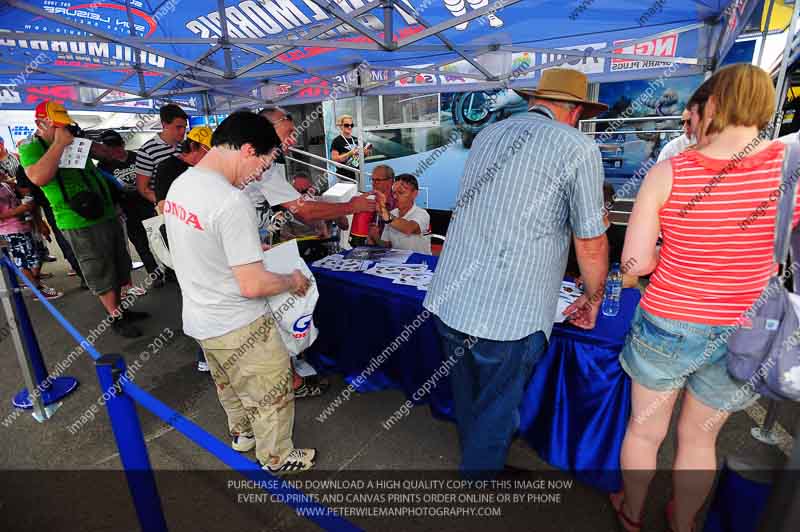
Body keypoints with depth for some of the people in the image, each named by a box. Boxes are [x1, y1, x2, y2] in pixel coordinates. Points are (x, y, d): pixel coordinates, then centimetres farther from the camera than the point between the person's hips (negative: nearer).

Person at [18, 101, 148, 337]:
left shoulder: (73, 141, 12)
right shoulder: (31, 147, -7)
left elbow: (107, 154, 19)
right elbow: (38, 177, -26)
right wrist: (59, 143, -20)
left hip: (108, 214, 7)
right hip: (80, 223, -7)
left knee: (120, 267, 16)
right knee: (102, 275, 2)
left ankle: (123, 308, 31)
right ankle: (116, 318, 15)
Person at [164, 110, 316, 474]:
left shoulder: (180, 184, -1)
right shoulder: (231, 201, -29)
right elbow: (253, 286, -28)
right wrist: (293, 281, -11)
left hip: (199, 319, 9)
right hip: (238, 327, -9)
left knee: (229, 384, 30)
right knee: (272, 395, 14)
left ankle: (241, 433, 54)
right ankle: (277, 458, 35)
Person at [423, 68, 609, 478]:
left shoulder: (486, 135, 13)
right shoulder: (578, 148, -6)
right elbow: (591, 244, -4)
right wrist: (593, 298, 15)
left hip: (449, 300, 7)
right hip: (509, 315, -7)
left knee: (467, 401, 28)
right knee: (496, 413, 17)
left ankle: (473, 458, 54)